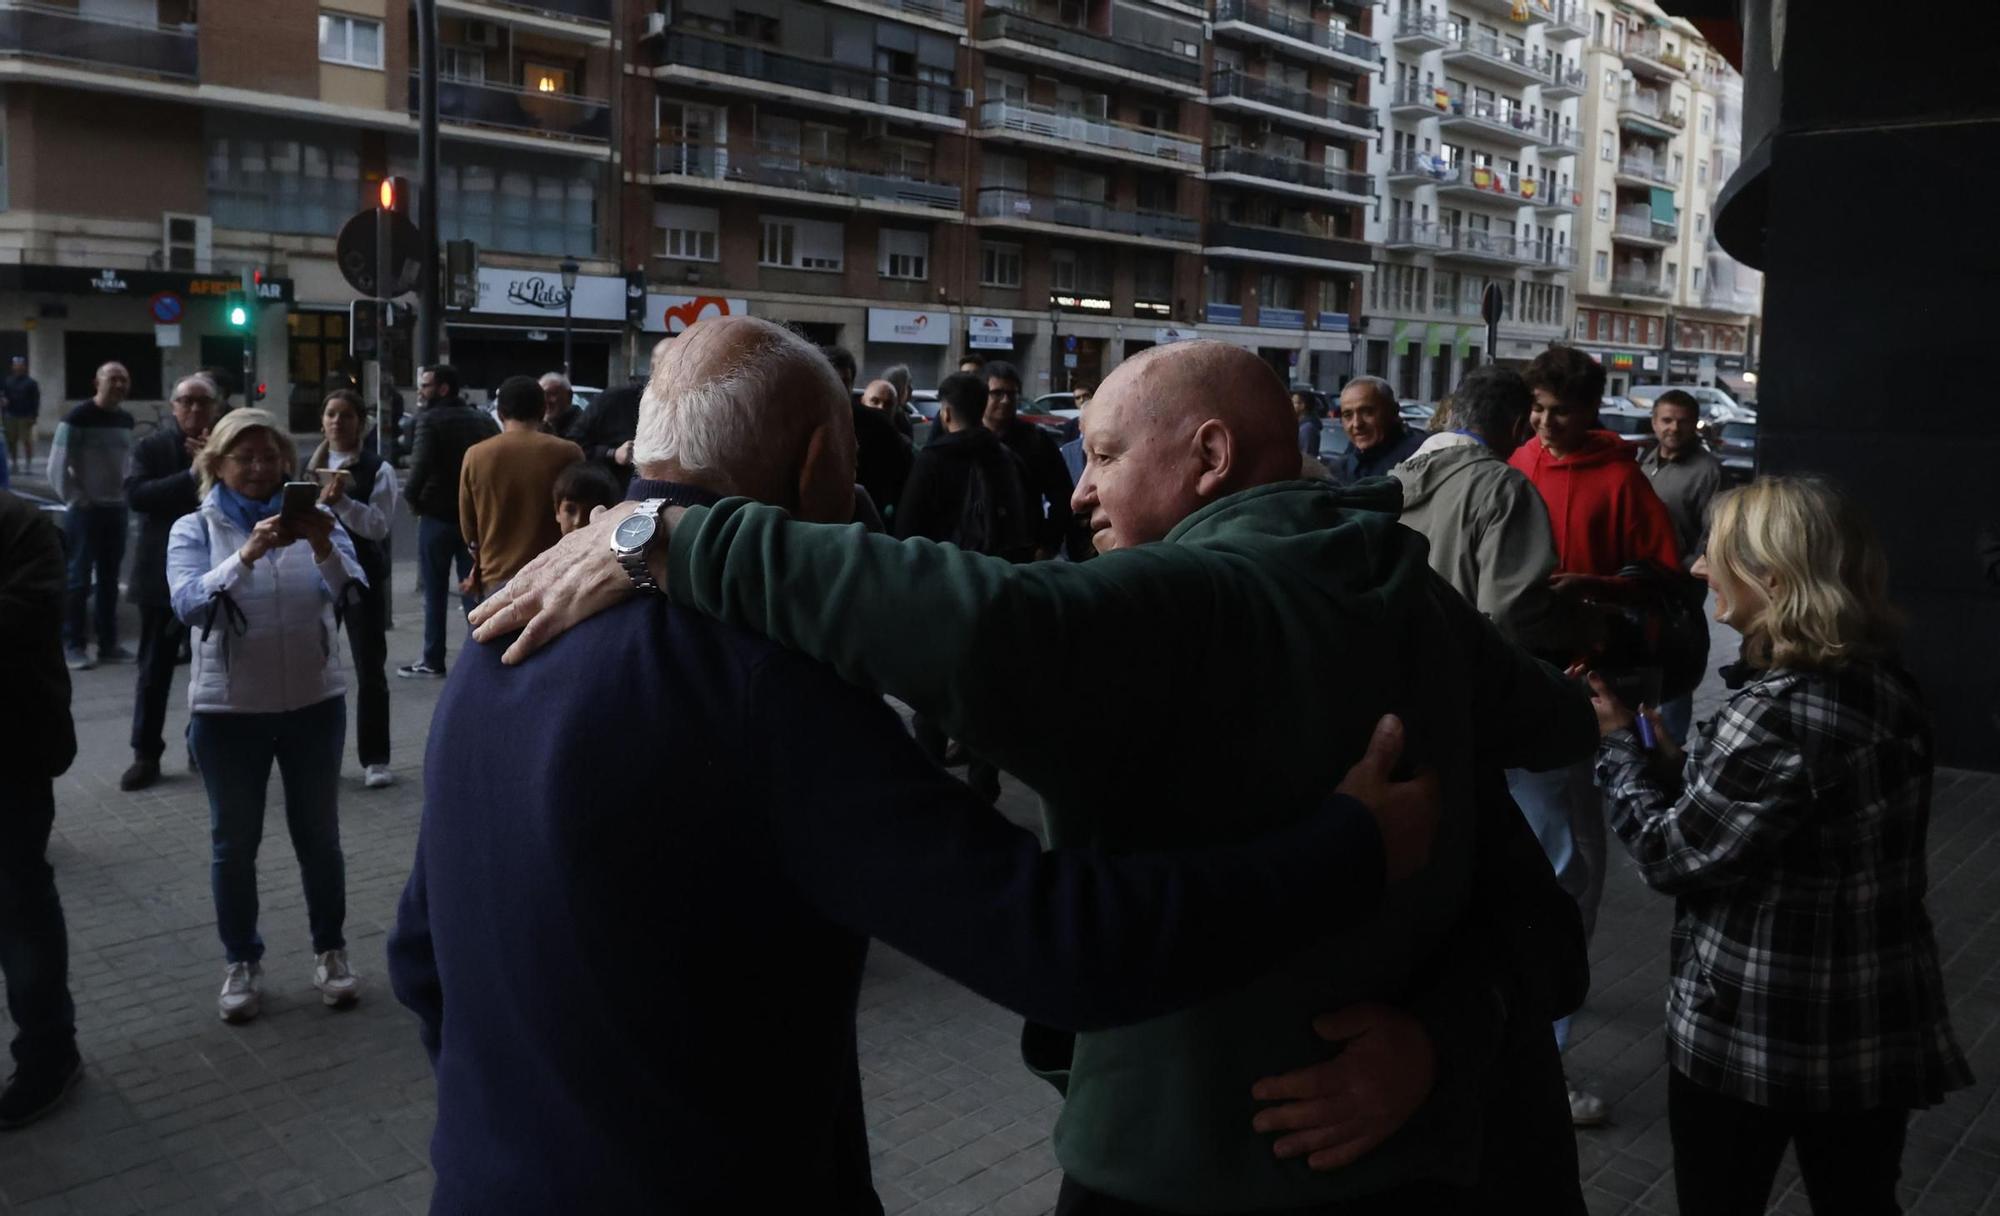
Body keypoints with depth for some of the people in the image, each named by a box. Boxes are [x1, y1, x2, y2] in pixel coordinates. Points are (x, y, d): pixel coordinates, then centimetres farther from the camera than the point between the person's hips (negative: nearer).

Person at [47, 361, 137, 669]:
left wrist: (125, 491, 7)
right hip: (84, 510, -6)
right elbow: (57, 467, -13)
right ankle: (72, 645, 5)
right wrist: (76, 500, -11)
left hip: (116, 508, 6)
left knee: (109, 578, 11)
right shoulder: (76, 419, -12)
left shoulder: (126, 419, 8)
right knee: (79, 579, -2)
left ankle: (108, 643, 17)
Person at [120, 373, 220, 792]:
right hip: (163, 574, -1)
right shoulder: (151, 447, 0)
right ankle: (146, 755, 13)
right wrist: (191, 476, -21)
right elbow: (135, 494, -16)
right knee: (154, 671, 5)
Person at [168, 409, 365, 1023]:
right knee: (234, 842, 10)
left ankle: (330, 950, 27)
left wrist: (323, 549, -36)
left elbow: (349, 592, -16)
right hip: (228, 708, -1)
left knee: (318, 834, 11)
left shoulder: (313, 517, -1)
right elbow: (188, 604, -21)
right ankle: (241, 962, 26)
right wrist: (248, 554, -36)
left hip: (314, 701, 1)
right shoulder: (194, 529, -3)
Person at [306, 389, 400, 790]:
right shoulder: (307, 466, 7)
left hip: (363, 578, -4)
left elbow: (380, 525, -15)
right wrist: (321, 499, -10)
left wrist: (341, 500, -25)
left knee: (370, 671, 1)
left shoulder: (378, 470, -5)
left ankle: (374, 759, 9)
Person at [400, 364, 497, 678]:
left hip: (438, 514, -5)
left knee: (435, 592, 5)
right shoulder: (483, 419, 7)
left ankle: (432, 661, 9)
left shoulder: (431, 418, -11)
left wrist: (413, 498, -5)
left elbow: (422, 464, -20)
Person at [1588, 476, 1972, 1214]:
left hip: (1751, 1038, -7)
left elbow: (1672, 854, -17)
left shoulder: (1775, 716, -27)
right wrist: (1673, 761, 4)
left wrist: (1618, 743, -6)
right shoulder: (1888, 685, 0)